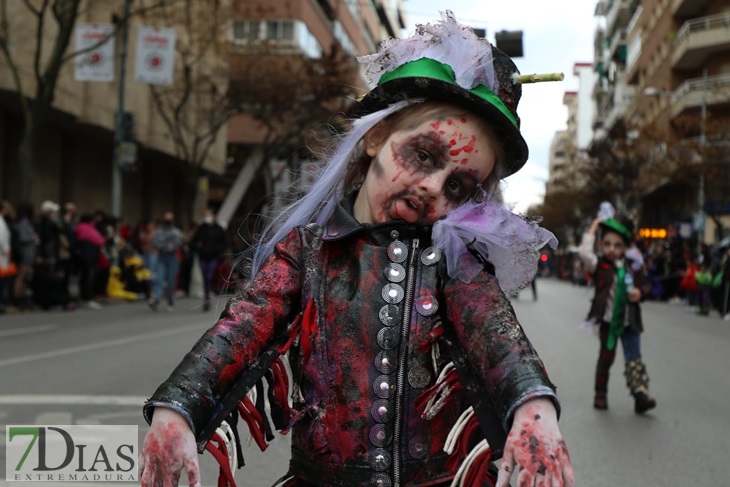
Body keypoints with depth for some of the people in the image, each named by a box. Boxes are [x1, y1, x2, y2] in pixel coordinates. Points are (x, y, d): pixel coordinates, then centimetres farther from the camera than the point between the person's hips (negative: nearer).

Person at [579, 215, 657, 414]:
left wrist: (637, 293, -7)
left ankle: (640, 394, -5)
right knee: (606, 357, 7)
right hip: (608, 321, -3)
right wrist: (593, 228, -18)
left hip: (630, 321, 3)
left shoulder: (632, 266, 6)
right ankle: (601, 394, 20)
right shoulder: (599, 265, -6)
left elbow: (639, 284, 18)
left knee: (634, 358, -1)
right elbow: (585, 252, -25)